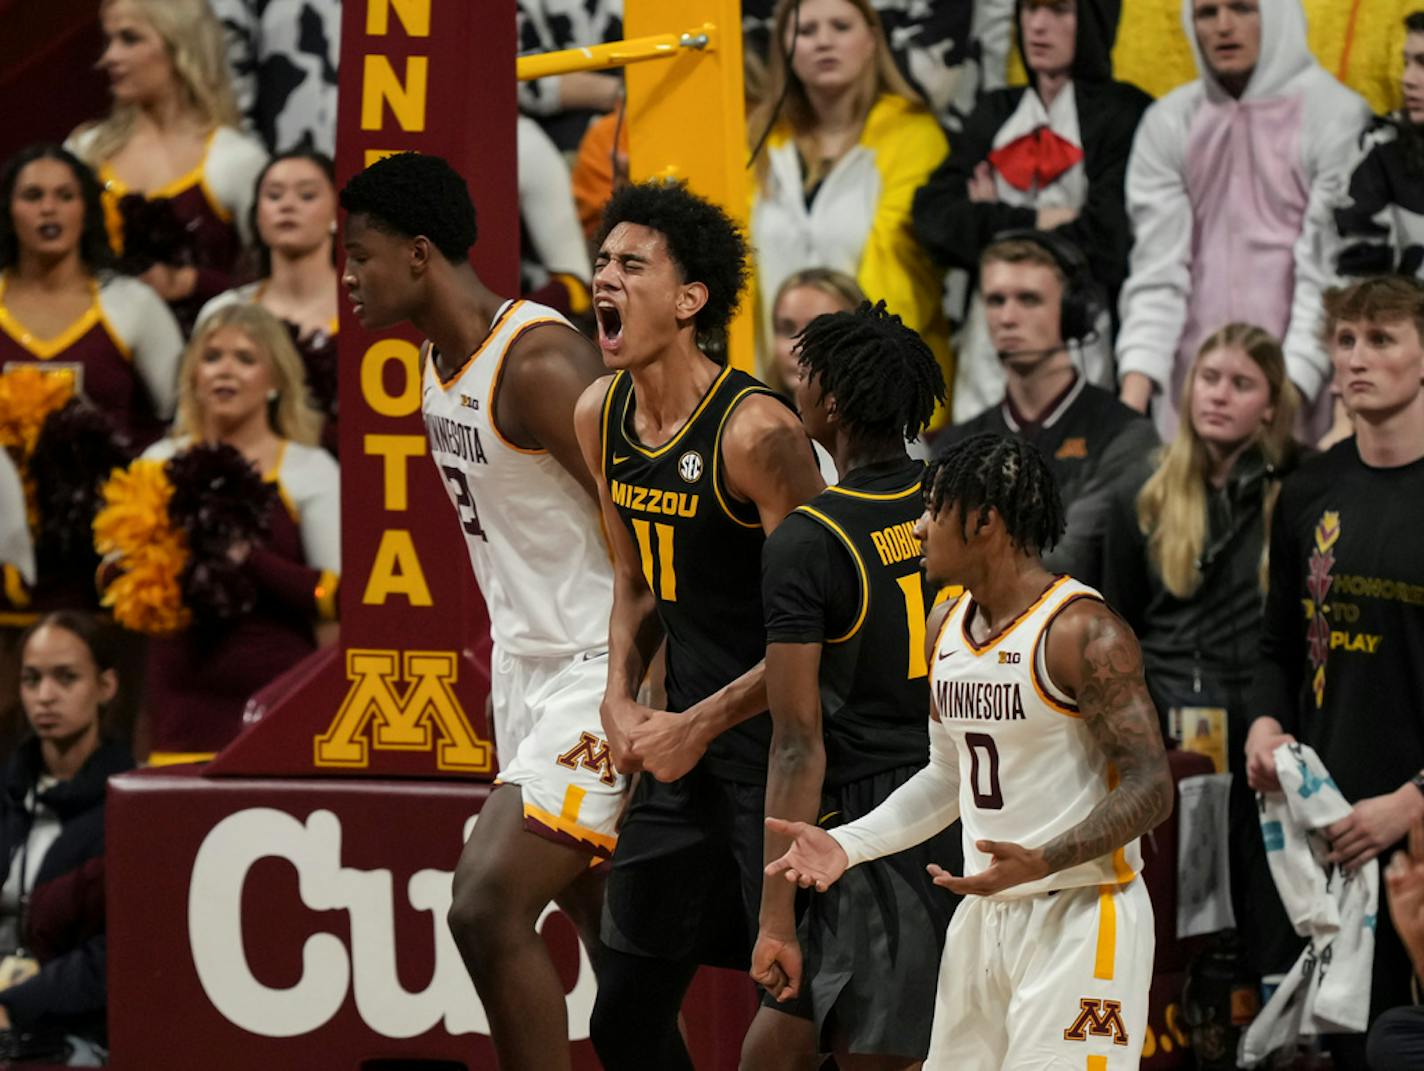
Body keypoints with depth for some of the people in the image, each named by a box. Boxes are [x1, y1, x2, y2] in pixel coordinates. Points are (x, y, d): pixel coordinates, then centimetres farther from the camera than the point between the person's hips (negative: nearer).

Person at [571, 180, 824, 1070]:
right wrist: (622, 697, 3)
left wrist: (698, 727, -17)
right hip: (684, 737, 8)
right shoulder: (601, 417, 4)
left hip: (778, 738, -8)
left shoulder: (755, 430, -20)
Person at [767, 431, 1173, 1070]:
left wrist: (1042, 862, -31)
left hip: (1080, 915, -8)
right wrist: (847, 845, 9)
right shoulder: (945, 629, 9)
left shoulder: (1082, 631, -17)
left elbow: (1150, 790, -19)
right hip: (986, 914, 8)